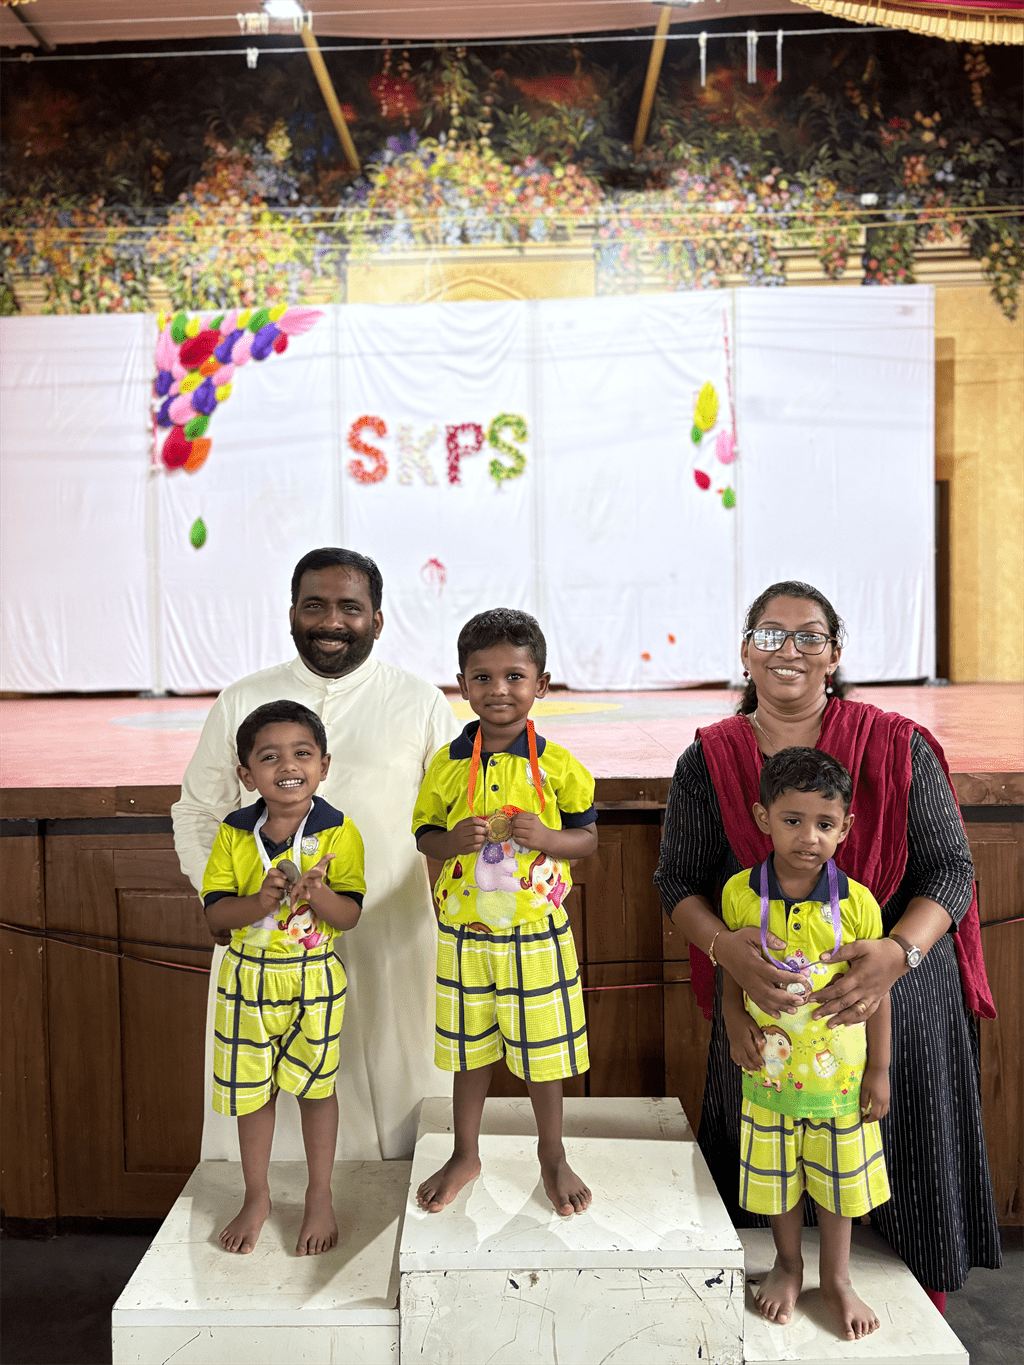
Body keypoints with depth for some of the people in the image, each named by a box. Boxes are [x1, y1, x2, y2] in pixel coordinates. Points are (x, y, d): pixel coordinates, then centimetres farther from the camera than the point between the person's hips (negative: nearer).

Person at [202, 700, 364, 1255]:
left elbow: (350, 914, -12)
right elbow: (214, 913, -7)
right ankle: (256, 1196, 36)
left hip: (313, 979, -2)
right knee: (251, 1089, 15)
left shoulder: (339, 832, -10)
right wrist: (259, 902, -26)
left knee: (315, 1087, 13)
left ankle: (320, 1196, 33)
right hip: (247, 977, 2)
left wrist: (316, 892, -32)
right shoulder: (234, 833, -5)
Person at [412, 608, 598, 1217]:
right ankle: (466, 1155, 39)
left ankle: (553, 1155, 37)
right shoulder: (447, 764, -3)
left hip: (537, 932, -1)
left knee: (545, 1048, 13)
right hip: (465, 932, 2)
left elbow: (589, 835, 0)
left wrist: (548, 838, -20)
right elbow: (425, 836, 5)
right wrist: (452, 841, -17)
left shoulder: (556, 764, -7)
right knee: (470, 1049, 17)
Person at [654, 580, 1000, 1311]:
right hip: (762, 1003, 1)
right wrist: (723, 944, -19)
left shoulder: (898, 747, -4)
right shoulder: (708, 761, 0)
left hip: (896, 1003, 0)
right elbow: (679, 882, 2)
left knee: (899, 1175, 11)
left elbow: (950, 869, -4)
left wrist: (899, 951, -23)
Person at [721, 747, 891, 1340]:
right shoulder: (740, 893, -13)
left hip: (840, 1071, 0)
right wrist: (735, 1022, -13)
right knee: (778, 1174, 19)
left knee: (839, 1177, 17)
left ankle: (836, 1277, 41)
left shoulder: (857, 902, -15)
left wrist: (879, 1070, -2)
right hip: (770, 1068, 1)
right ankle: (788, 1264, 44)